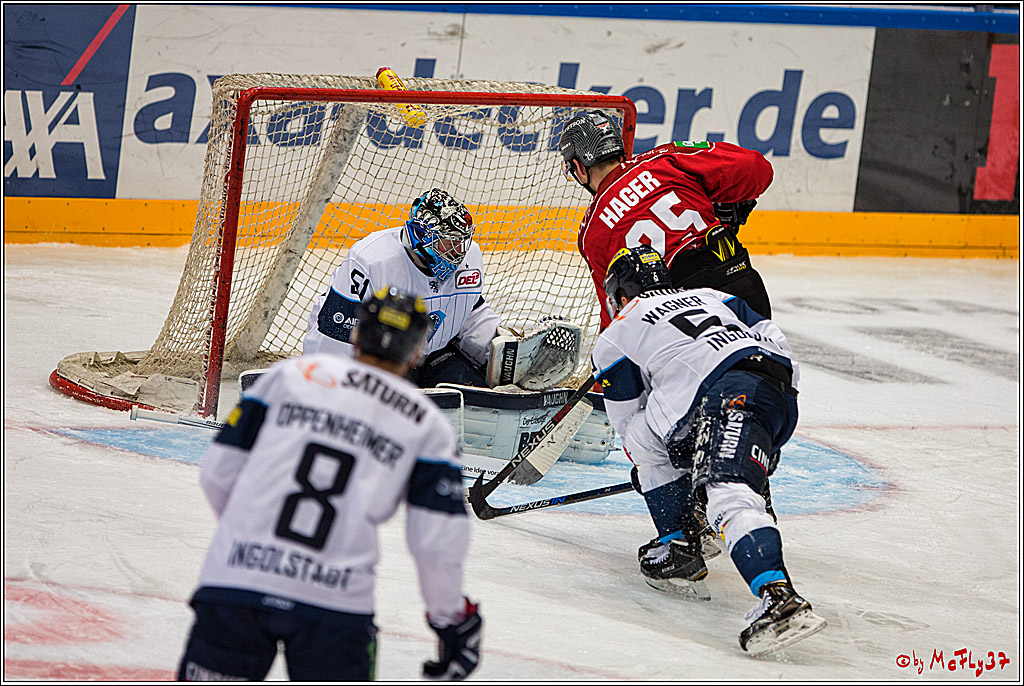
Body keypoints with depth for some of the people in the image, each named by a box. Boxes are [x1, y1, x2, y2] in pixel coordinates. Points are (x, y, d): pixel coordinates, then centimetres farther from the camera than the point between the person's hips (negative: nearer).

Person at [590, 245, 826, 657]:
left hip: (730, 395, -7)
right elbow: (775, 340, 25)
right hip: (782, 391, 7)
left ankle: (780, 600, -42)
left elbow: (627, 422, 28)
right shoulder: (708, 297, 37)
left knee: (729, 496, -21)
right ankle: (680, 551, 19)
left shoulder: (614, 338, 23)